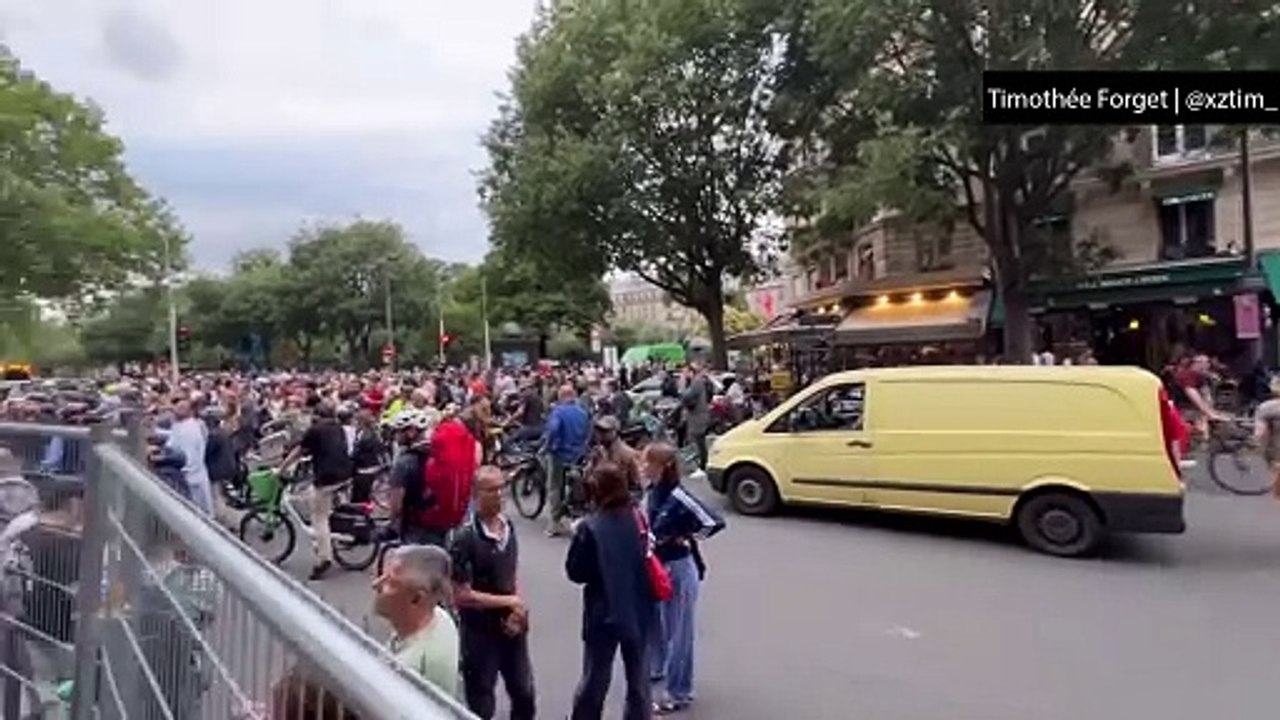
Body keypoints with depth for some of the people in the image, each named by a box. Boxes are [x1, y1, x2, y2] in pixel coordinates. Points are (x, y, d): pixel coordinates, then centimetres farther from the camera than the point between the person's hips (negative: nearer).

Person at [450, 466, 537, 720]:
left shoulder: (509, 528, 0)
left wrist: (517, 609, -7)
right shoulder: (466, 539, -20)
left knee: (525, 697, 19)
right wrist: (508, 602, -16)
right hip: (480, 633, -6)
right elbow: (461, 595, -21)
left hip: (511, 628, 6)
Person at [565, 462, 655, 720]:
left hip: (604, 612, -4)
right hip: (638, 609, 4)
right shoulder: (638, 518, -5)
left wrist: (578, 537, -1)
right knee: (638, 674, 19)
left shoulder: (590, 527, -19)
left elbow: (575, 572, -12)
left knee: (595, 677, 13)